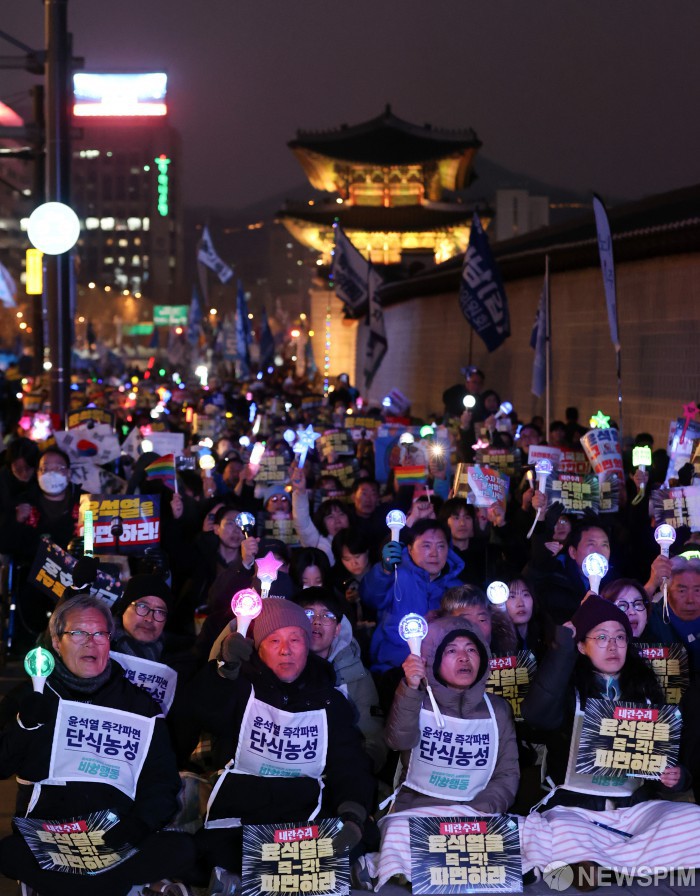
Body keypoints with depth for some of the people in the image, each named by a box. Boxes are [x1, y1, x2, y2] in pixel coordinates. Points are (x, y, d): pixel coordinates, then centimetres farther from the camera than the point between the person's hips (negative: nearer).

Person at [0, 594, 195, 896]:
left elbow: (161, 777, 11)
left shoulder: (139, 704, 15)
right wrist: (25, 724, -10)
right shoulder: (31, 697, 13)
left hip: (117, 840, 2)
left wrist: (141, 821, -8)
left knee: (182, 849, -28)